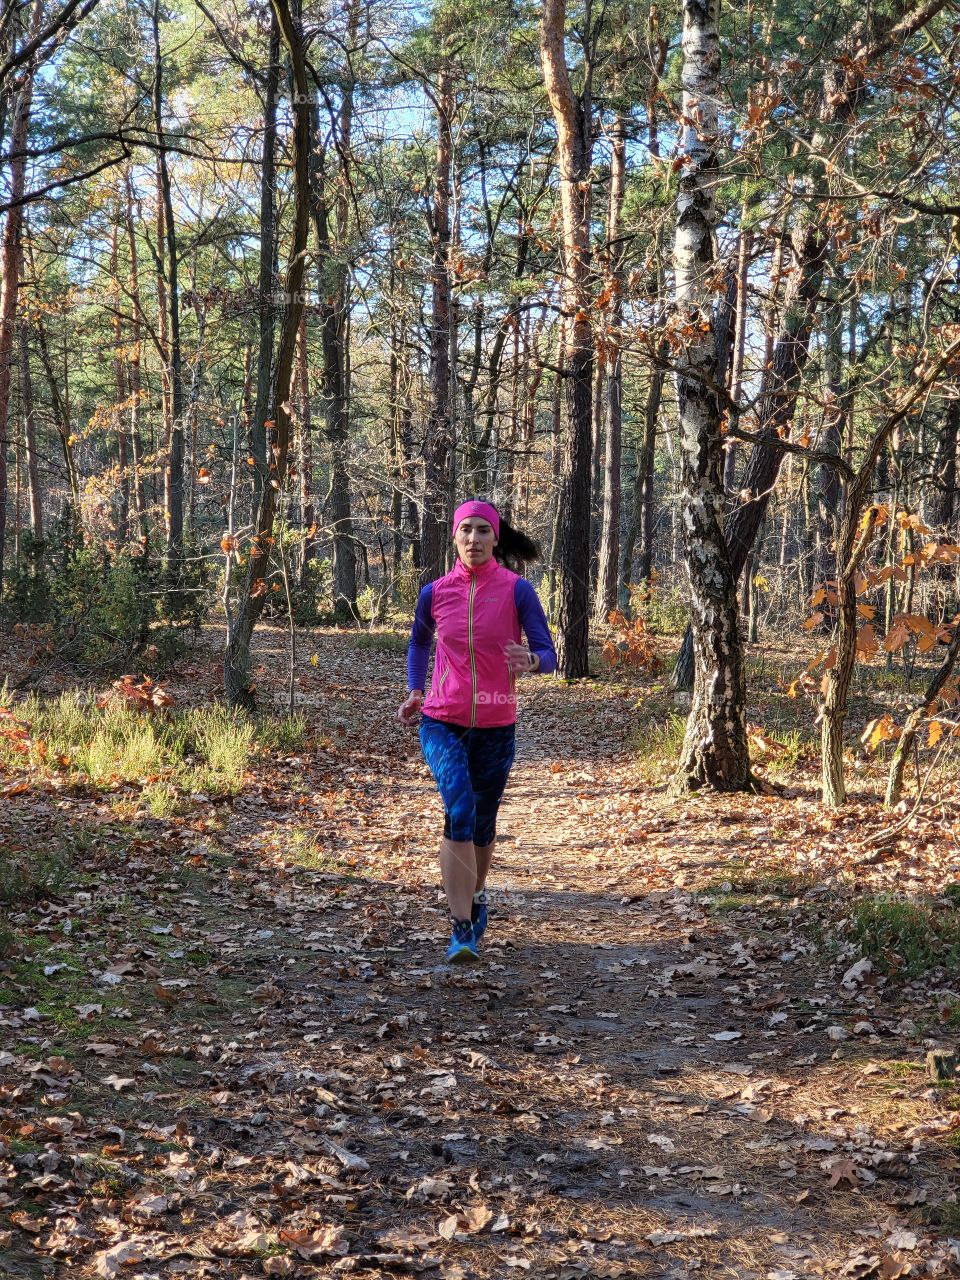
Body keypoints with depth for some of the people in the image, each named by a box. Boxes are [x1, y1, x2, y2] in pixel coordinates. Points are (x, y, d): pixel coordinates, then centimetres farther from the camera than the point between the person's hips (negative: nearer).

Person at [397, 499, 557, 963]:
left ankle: (476, 895, 45)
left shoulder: (517, 590, -7)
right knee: (459, 808, -22)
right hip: (442, 722, 0)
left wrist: (531, 660, -31)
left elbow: (548, 654, -9)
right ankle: (462, 929, -21)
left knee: (482, 821, 15)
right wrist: (415, 692, 7)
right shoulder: (435, 593, -1)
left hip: (495, 727, 1)